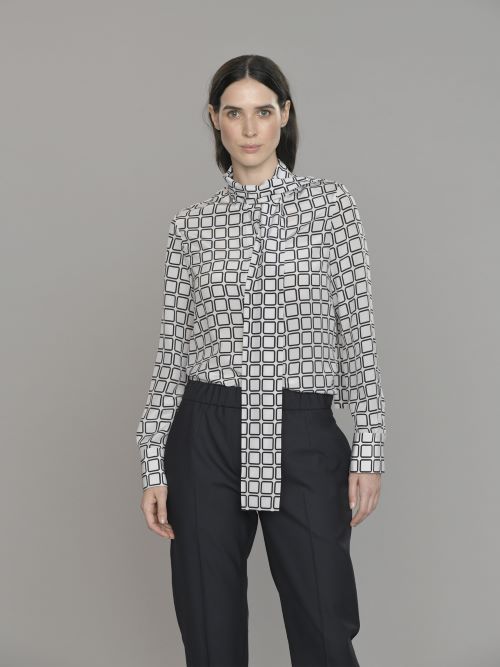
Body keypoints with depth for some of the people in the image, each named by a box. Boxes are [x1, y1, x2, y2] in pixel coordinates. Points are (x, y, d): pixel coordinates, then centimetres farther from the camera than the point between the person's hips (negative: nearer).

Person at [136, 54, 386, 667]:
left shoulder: (331, 204, 3)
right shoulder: (191, 225, 6)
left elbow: (356, 332, 1)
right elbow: (171, 350, 6)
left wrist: (368, 451, -4)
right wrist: (153, 467, 2)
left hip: (305, 438, -1)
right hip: (208, 437, 1)